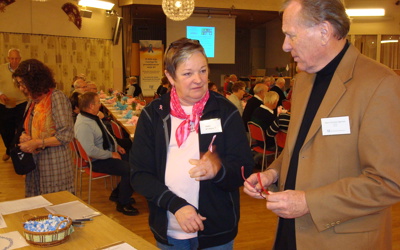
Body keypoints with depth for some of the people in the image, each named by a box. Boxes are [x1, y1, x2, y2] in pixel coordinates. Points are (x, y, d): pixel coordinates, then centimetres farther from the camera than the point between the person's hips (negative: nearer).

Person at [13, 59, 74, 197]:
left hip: (54, 164, -7)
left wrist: (37, 143, -17)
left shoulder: (56, 97, -12)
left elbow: (66, 135, -16)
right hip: (35, 162, 7)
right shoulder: (33, 100, 12)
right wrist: (24, 137, -1)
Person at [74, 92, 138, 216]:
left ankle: (117, 193, 19)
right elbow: (90, 150, -30)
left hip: (110, 152, 10)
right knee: (129, 169, -22)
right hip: (97, 161, -10)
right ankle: (123, 204, -4)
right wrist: (111, 154, -20)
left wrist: (116, 145, 10)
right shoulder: (83, 125, -25)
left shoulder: (93, 117, 7)